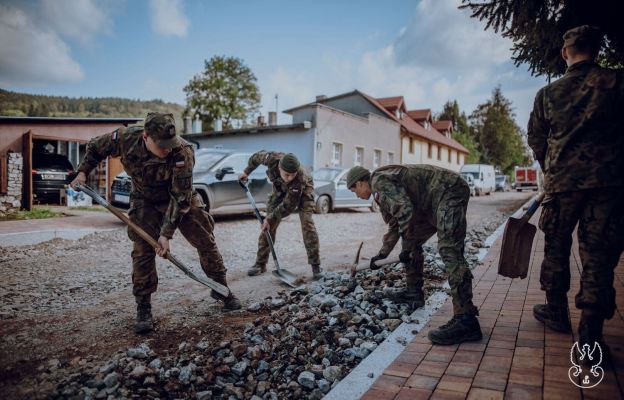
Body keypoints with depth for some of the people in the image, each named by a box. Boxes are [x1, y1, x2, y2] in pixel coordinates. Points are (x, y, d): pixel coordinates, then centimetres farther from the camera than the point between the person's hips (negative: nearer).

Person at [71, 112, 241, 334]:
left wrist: (167, 233, -29)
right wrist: (83, 171, -9)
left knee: (206, 242, -2)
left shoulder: (182, 152, -34)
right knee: (142, 252, -7)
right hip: (145, 202, 2)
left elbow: (180, 198, -29)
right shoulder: (126, 138, -25)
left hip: (181, 199, -1)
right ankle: (143, 309, 6)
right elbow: (95, 147, -1)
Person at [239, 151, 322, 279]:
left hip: (302, 192, -4)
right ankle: (260, 264, 8)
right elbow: (258, 156, -10)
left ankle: (316, 266, -12)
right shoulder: (273, 158, -35)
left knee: (307, 223, -20)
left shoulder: (301, 179, -43)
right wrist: (247, 171, 3)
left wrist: (270, 218, -27)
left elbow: (288, 206, -33)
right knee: (268, 226, -2)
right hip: (280, 189, 4)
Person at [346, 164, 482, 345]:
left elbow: (405, 209, -25)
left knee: (449, 250, -21)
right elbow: (395, 225, 31)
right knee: (414, 242, 19)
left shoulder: (379, 179, -12)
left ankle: (466, 321, -26)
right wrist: (382, 254, 37)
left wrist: (406, 248, -17)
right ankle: (414, 292, 29)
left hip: (449, 191, -11)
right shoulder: (381, 194, 19)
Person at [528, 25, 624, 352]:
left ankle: (556, 311, 25)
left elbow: (536, 138, 10)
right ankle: (591, 329, 3)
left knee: (556, 247, 14)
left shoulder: (547, 93, 6)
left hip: (561, 180, 1)